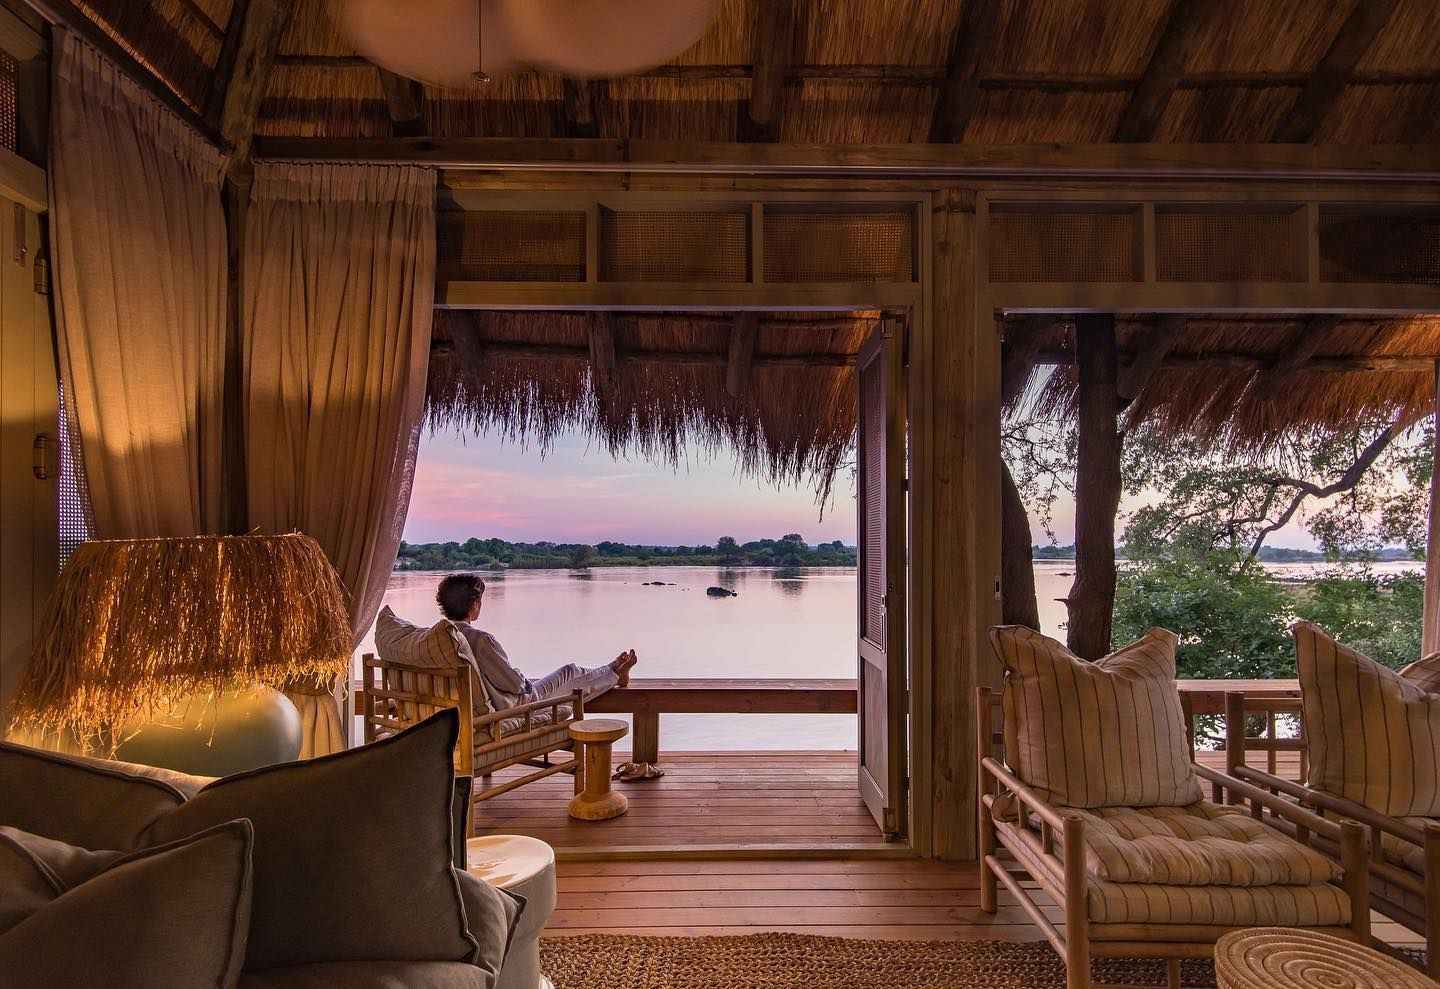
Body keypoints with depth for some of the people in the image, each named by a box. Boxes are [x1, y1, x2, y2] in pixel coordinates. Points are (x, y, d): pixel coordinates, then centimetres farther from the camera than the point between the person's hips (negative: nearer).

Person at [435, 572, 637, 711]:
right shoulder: (482, 639, -31)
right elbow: (516, 684, -24)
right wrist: (524, 680, -1)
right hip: (510, 707, -8)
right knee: (570, 672, 13)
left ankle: (611, 673, 47)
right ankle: (614, 675, 41)